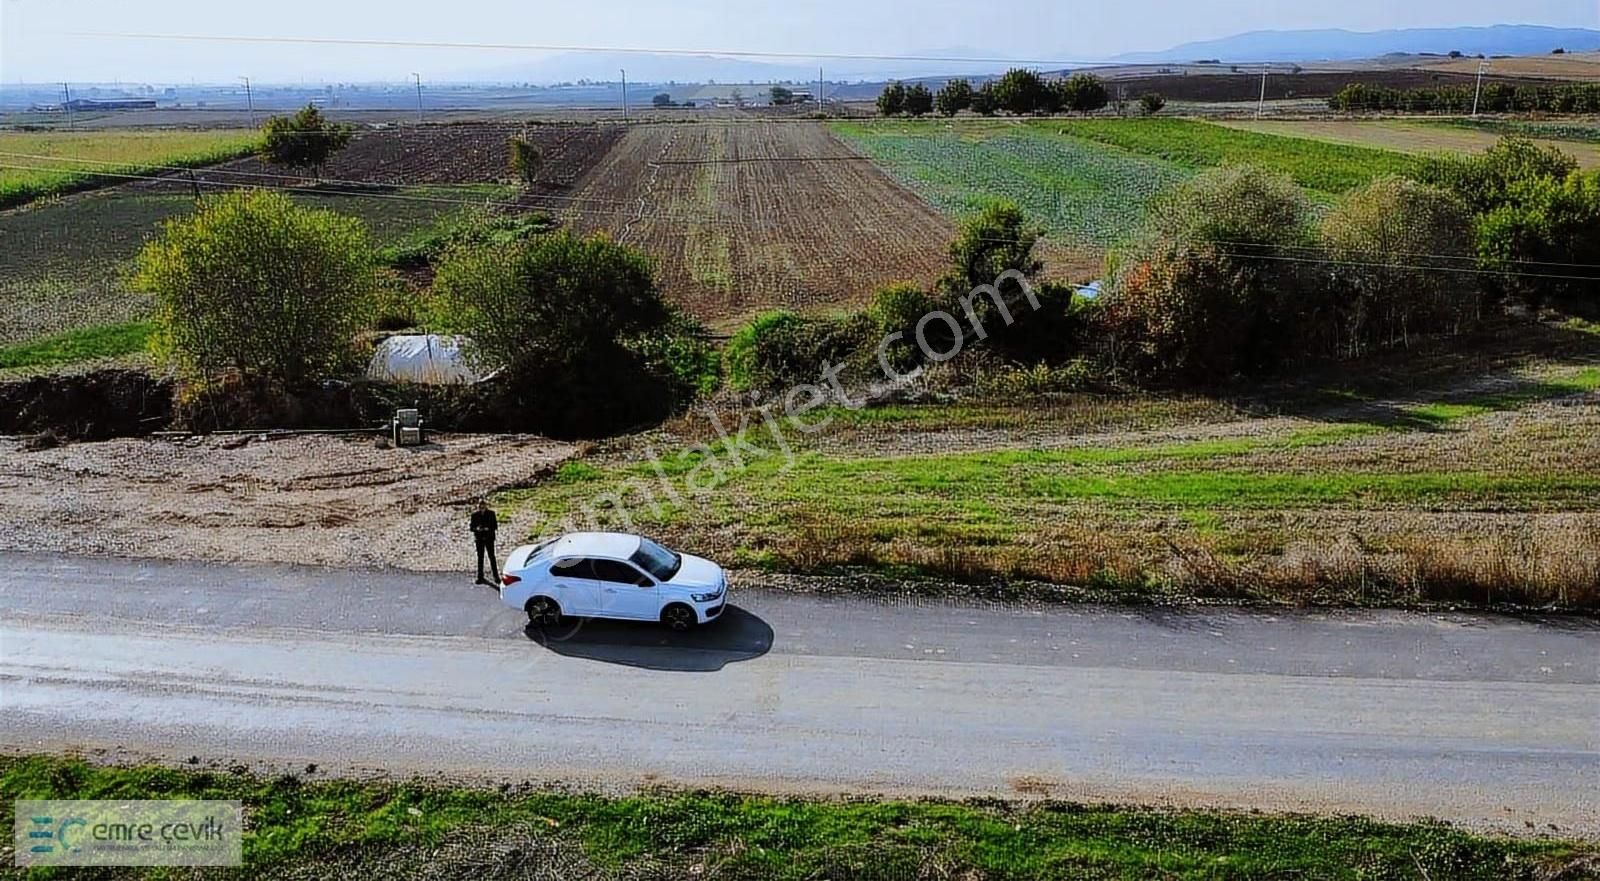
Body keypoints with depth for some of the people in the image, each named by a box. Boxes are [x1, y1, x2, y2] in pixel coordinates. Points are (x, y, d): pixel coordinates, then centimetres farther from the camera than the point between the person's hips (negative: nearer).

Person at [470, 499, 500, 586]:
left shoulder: (491, 513, -3)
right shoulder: (475, 514, 0)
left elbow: (495, 526, -2)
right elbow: (472, 527, 2)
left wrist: (488, 528, -21)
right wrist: (476, 528, -20)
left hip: (489, 538, -2)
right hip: (479, 538, 2)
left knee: (492, 556, -1)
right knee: (480, 557, 8)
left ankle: (496, 576, 5)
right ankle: (480, 577, 16)